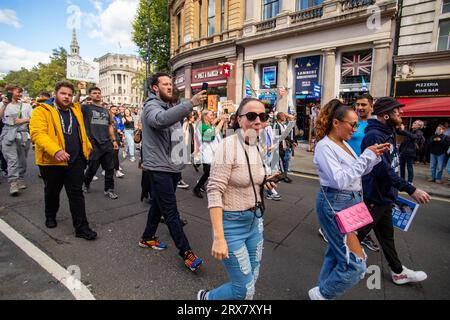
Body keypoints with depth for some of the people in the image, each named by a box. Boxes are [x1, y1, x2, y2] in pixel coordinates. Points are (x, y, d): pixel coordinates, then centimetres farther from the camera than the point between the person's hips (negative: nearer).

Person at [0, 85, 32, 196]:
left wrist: (23, 120, -10)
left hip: (23, 135, 2)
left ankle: (21, 180, 17)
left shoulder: (26, 106, 12)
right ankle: (13, 183, -15)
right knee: (12, 159, -11)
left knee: (22, 159, 5)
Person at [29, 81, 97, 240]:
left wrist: (87, 146, 20)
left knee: (76, 193, 2)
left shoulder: (76, 109, 11)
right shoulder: (42, 110, -8)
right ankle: (50, 216, 44)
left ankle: (81, 227, 5)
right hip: (52, 161, -3)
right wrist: (55, 150, -32)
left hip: (76, 160, 3)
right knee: (52, 192, 18)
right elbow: (37, 133, -20)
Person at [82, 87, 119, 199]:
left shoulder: (106, 110, 18)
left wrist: (114, 140, 14)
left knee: (110, 168, 3)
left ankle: (109, 189, 13)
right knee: (92, 168, 7)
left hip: (107, 144, 4)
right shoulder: (86, 108, 4)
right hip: (93, 144, -4)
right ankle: (86, 183, 34)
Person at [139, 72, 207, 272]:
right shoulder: (151, 106, -12)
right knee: (171, 211, -4)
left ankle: (147, 238, 36)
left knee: (159, 204, 19)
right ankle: (186, 252, 4)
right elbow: (161, 120, -37)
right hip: (159, 168, -9)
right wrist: (191, 103, -44)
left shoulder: (170, 107, 17)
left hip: (173, 167, 9)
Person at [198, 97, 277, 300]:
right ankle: (205, 297, 32)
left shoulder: (257, 146, 3)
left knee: (251, 281, 20)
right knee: (245, 290, 3)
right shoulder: (228, 144, -20)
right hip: (231, 223, -7)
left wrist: (263, 184, 0)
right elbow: (214, 191, -24)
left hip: (255, 221, 8)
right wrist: (218, 237, -26)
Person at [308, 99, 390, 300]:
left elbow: (359, 171, 17)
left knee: (337, 254, 21)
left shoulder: (343, 144, 10)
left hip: (350, 201, 9)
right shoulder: (324, 146, -17)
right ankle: (322, 294, 19)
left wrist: (375, 156, 3)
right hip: (335, 205, -9)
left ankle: (322, 292, 40)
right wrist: (366, 156, -20)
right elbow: (340, 180, -25)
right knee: (355, 264, -4)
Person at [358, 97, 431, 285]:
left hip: (385, 195, 10)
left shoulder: (387, 133, 9)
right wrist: (411, 190, -25)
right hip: (375, 197, -10)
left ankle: (398, 272, 38)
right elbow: (383, 170, -29)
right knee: (360, 232, 6)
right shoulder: (374, 136, -23)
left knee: (386, 234, 22)